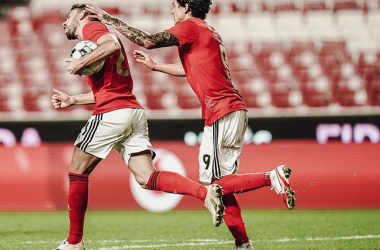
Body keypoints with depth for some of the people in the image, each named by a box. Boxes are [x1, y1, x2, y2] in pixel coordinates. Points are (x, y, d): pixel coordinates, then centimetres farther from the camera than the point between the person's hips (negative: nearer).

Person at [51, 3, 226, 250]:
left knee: (77, 172, 5)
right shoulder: (101, 34, 30)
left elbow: (113, 44, -22)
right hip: (134, 112, 8)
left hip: (112, 113, -8)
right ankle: (206, 192, -23)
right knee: (147, 177, -4)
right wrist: (72, 100, 34)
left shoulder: (92, 26, 3)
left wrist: (81, 62, -16)